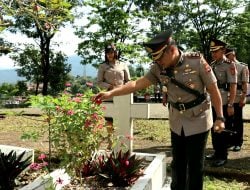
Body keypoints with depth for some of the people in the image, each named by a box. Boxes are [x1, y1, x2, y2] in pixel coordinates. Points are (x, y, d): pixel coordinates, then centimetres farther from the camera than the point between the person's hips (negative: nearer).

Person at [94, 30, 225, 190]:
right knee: (178, 163, 15)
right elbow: (137, 84, -11)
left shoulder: (197, 61, -19)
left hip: (198, 122, -4)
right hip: (177, 123, 4)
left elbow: (213, 89, -12)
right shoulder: (158, 69, -8)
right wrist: (111, 93, -19)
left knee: (195, 165, 5)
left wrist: (220, 117, -10)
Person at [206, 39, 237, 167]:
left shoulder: (229, 65, -11)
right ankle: (217, 152, 29)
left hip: (224, 104, -7)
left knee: (223, 130, 3)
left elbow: (233, 86, -15)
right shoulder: (212, 65, 10)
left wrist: (230, 105, -18)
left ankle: (223, 156, 14)